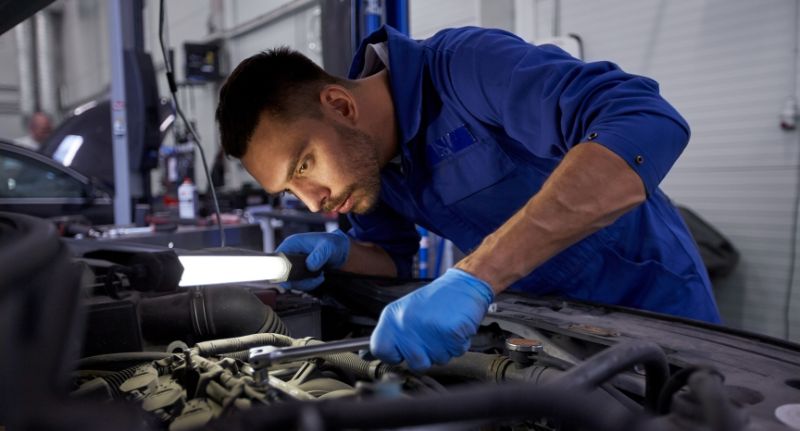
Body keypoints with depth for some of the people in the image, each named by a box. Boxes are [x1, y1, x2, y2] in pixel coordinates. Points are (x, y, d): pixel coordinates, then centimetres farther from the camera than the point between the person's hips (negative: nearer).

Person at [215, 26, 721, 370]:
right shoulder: (364, 150, -6)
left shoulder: (467, 64, -30)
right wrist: (339, 252, -17)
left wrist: (472, 277, -50)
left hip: (648, 312, -6)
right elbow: (393, 257, 8)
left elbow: (649, 126, -45)